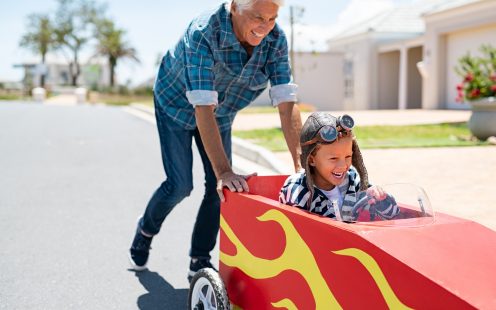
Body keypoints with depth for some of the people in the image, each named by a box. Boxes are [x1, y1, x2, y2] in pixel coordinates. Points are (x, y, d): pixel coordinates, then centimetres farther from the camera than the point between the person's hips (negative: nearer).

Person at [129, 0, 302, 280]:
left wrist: (301, 164, -35)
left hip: (221, 114, 4)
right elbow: (203, 108, -43)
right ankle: (146, 230, 24)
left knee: (220, 187, -4)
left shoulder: (276, 39, -23)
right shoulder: (203, 33, -37)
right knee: (180, 185, -7)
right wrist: (224, 171, -50)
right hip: (178, 107, -4)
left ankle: (200, 261, 13)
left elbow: (287, 102, -27)